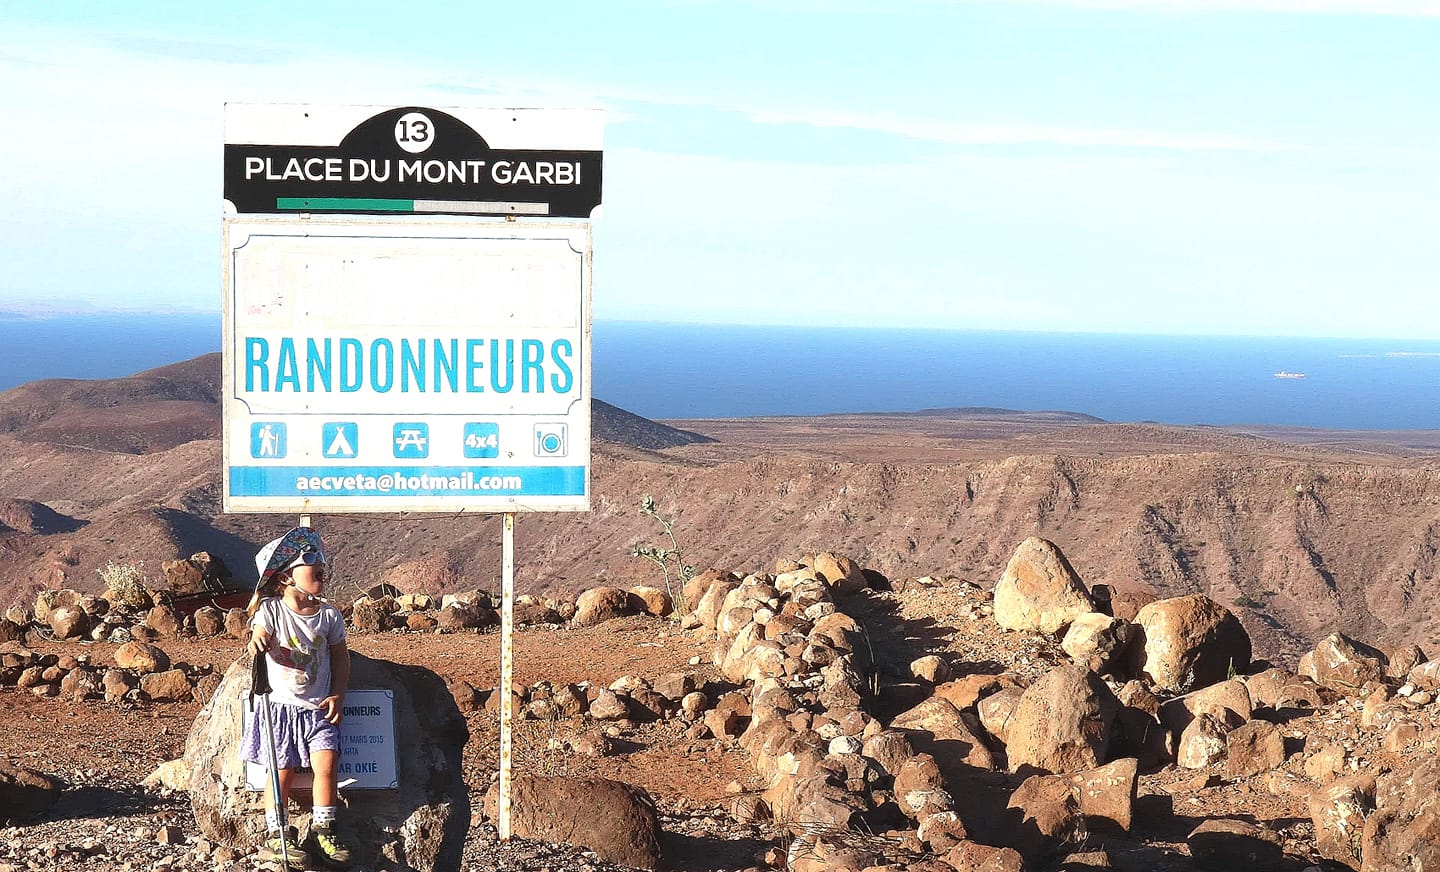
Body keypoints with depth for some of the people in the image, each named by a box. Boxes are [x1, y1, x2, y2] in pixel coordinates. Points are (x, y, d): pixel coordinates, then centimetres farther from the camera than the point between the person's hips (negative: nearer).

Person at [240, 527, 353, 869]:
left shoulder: (329, 615, 2)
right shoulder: (270, 610, -7)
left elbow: (340, 655, 12)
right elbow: (262, 639, -22)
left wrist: (338, 695, 0)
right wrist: (259, 642, -48)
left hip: (319, 708, 2)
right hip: (281, 704, -2)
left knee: (326, 764, -12)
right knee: (283, 770, -5)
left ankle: (322, 830, 2)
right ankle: (276, 834, 11)